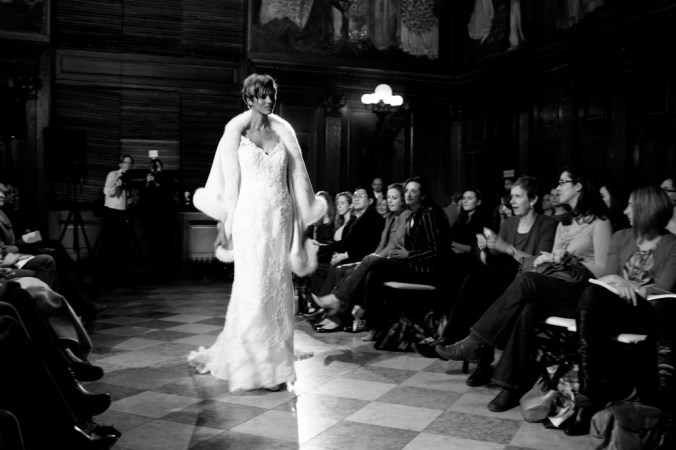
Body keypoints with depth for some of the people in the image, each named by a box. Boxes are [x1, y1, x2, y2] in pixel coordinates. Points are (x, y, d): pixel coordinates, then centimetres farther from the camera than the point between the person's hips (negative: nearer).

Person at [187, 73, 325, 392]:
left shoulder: (284, 133, 11)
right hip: (251, 217, -3)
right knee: (253, 290, -4)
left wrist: (300, 224, 8)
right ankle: (252, 365, 8)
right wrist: (227, 224, 0)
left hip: (281, 219, 3)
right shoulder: (236, 134, 3)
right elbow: (230, 184, 3)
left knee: (279, 289, 5)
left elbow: (296, 181, 11)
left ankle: (275, 360, 17)